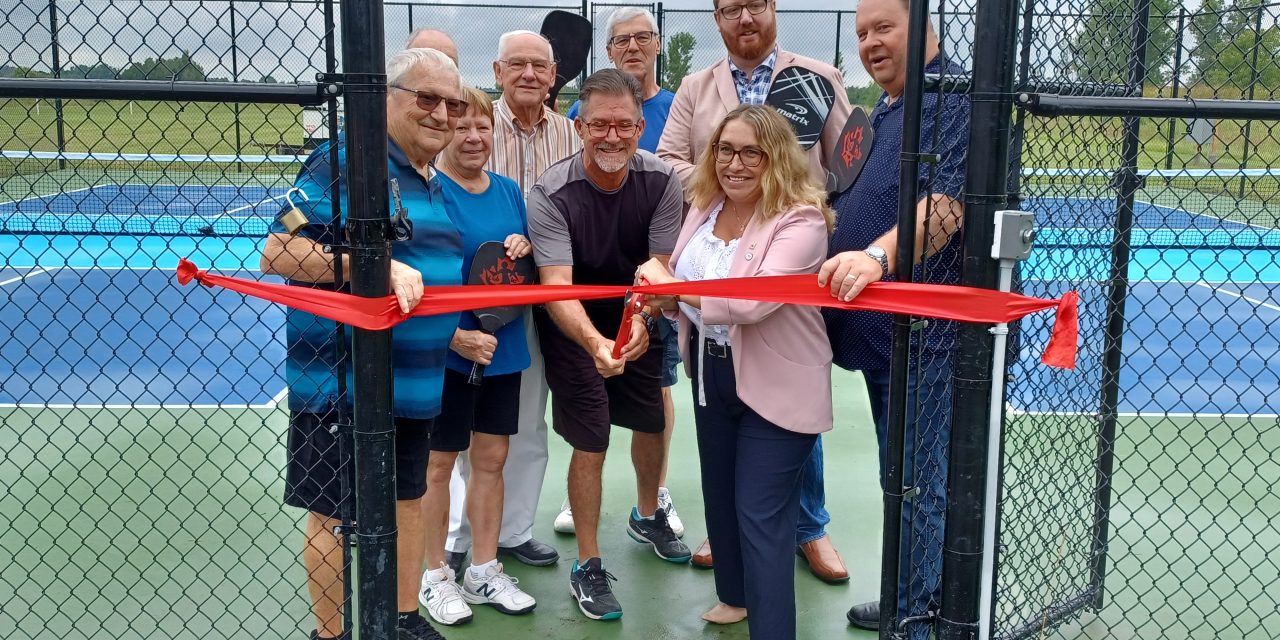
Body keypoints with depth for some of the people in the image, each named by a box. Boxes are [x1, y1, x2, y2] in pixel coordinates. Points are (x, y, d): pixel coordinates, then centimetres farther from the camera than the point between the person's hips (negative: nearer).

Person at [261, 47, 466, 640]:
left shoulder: (434, 184, 13)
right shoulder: (345, 160, -14)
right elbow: (278, 253, -22)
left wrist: (461, 334, 10)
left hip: (416, 383, 9)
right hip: (341, 383, -8)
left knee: (406, 499, 19)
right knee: (333, 513, 5)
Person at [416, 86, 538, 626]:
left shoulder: (508, 191, 7)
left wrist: (524, 250, -7)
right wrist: (456, 337, -21)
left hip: (503, 349, 6)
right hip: (444, 352, -6)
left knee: (491, 459, 13)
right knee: (438, 462, 7)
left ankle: (484, 571, 28)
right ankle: (434, 576, 23)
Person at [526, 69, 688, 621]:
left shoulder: (661, 181, -18)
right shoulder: (551, 193, -28)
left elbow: (659, 266, -19)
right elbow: (556, 285, -36)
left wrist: (641, 320, -40)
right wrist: (594, 343, -54)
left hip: (638, 317, 4)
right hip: (575, 326, -4)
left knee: (652, 422, 17)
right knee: (590, 443, -7)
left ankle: (647, 516, 46)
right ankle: (587, 566, 11)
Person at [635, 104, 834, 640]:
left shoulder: (800, 220, -22)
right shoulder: (705, 207, 2)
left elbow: (751, 300, -33)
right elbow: (680, 284, 12)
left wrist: (671, 283, -24)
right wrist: (661, 296, -12)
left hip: (776, 386, -8)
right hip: (712, 372, 8)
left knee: (760, 513, -4)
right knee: (719, 493, 22)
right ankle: (735, 595, 44)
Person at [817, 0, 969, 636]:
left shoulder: (953, 96, -13)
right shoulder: (880, 112, 18)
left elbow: (946, 200, -27)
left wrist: (878, 255, -39)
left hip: (925, 336, -10)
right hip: (880, 330, 10)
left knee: (919, 485, -3)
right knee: (901, 478, 20)